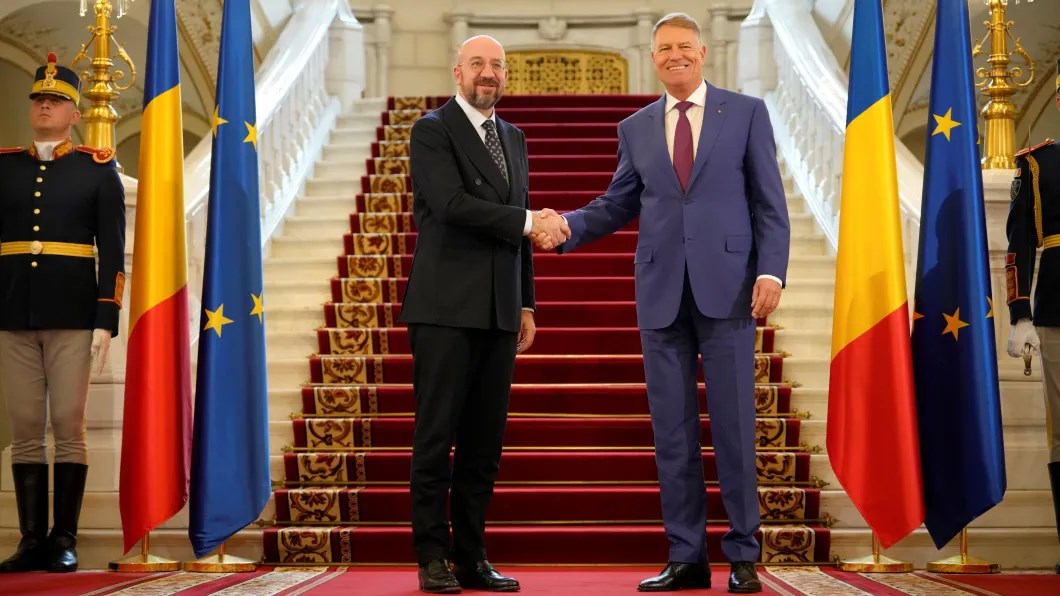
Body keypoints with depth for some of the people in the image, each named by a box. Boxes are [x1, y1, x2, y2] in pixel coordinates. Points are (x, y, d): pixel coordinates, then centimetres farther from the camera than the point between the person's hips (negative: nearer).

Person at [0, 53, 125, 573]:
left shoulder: (98, 169, 5)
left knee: (68, 427, -1)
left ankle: (64, 540, 5)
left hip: (72, 317, -2)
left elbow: (112, 252, 1)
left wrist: (106, 322, -7)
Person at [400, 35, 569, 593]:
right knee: (436, 436, -2)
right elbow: (452, 204, -17)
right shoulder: (432, 130, -2)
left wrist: (526, 304, 16)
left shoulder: (513, 138, 19)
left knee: (485, 441, 7)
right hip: (446, 309, -6)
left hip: (498, 313, 6)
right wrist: (530, 220, -14)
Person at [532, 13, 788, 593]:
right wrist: (567, 227, -3)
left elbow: (769, 202, 2)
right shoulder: (635, 128, 13)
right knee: (672, 429, 4)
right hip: (661, 291, 3)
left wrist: (771, 270, -10)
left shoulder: (746, 112, 5)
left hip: (727, 285, -3)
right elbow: (618, 204, 15)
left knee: (733, 424, 0)